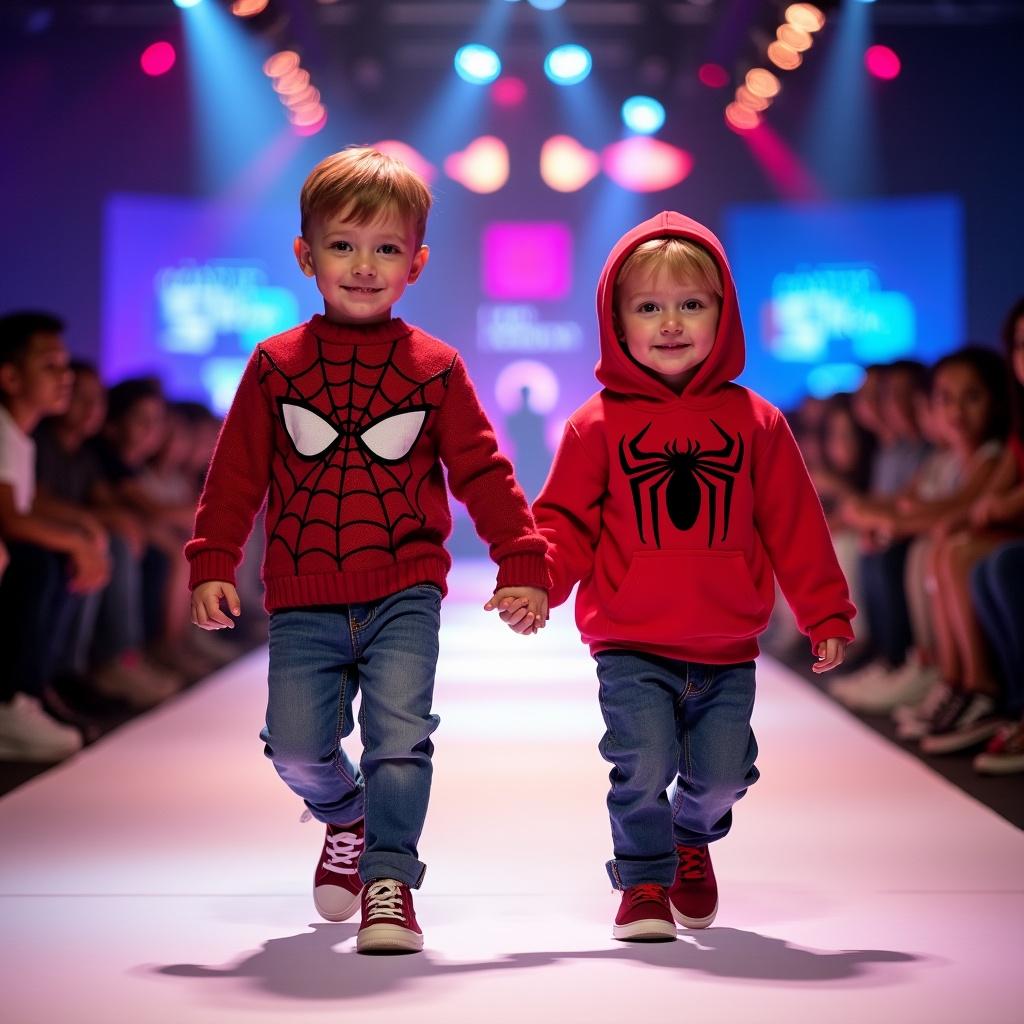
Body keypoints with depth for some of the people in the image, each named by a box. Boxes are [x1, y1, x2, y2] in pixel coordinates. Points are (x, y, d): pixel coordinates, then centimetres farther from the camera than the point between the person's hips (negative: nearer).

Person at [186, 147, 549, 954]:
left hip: (404, 595, -1)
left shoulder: (434, 367, 3)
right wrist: (211, 565, 0)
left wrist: (524, 563, 0)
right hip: (304, 603, 1)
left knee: (400, 731, -13)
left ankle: (389, 876, 0)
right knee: (296, 743, -1)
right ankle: (347, 819, 31)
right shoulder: (275, 365, 4)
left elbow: (483, 472, 5)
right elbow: (236, 475, 6)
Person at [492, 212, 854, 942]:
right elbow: (566, 521, -1)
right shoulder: (598, 424, -2)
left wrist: (826, 614, 7)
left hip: (727, 654, 2)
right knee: (644, 767, -12)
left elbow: (795, 528, 7)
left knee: (723, 773, 5)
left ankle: (692, 841, 40)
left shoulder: (756, 423, 3)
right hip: (631, 650, -2)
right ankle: (645, 883, 13)